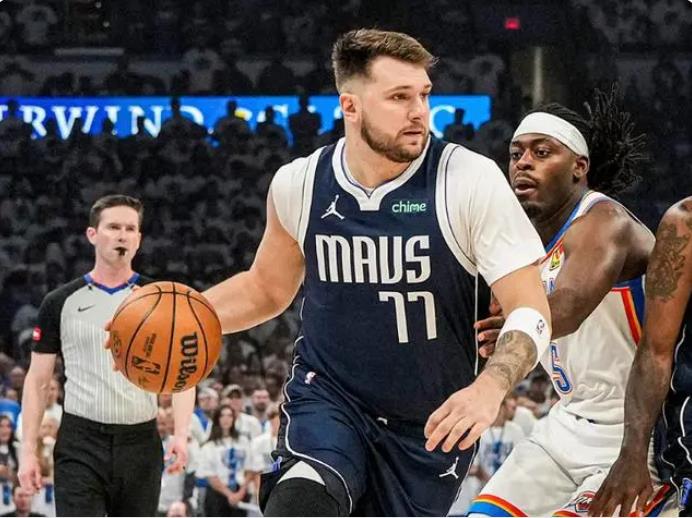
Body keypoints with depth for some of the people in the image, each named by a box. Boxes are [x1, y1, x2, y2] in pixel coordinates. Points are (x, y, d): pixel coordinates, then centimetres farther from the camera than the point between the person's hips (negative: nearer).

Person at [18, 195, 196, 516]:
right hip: (81, 444, -2)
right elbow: (38, 381, 7)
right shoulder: (61, 303, 5)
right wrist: (28, 450, -1)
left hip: (141, 443, 2)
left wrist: (181, 434, -12)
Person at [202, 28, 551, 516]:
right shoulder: (299, 184, -5)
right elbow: (266, 289, 15)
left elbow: (531, 313, -18)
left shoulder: (471, 180, -16)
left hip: (431, 425, 0)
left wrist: (490, 387, -38)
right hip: (328, 398, 0)